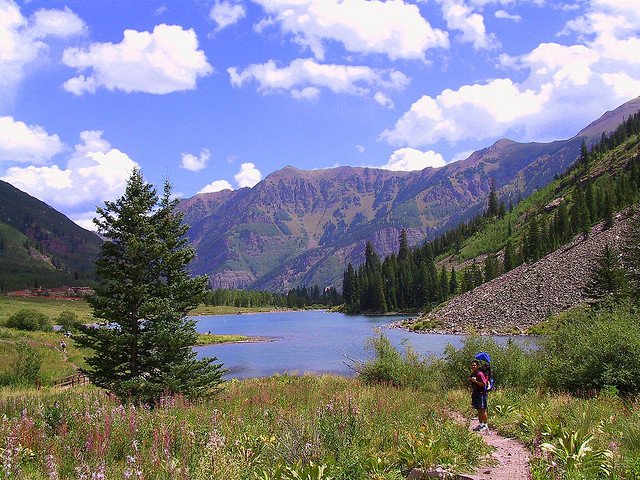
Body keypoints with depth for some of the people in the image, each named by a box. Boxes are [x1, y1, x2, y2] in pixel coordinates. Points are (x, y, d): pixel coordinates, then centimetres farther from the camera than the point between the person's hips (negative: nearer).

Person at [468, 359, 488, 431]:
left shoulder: (480, 374, -14)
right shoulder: (472, 374, 13)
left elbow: (483, 384, -18)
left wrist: (475, 381, -24)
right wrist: (470, 380, 5)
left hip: (481, 393, -9)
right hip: (475, 393, 9)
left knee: (482, 410, -4)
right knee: (478, 410, 13)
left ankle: (485, 425, 3)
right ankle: (480, 424, 21)